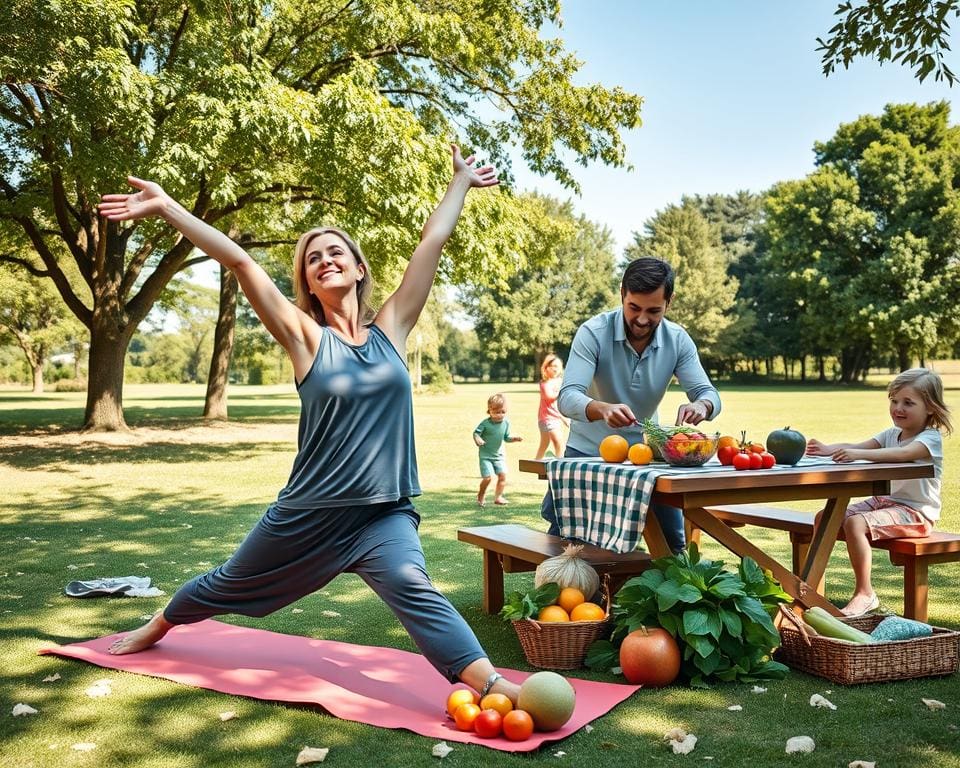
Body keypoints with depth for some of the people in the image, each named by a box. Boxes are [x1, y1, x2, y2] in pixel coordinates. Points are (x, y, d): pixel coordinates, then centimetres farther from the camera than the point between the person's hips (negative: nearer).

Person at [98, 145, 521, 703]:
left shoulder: (390, 330, 0)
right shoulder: (306, 337, -6)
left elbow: (433, 242, 5)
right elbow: (239, 261, -12)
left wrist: (462, 182, 10)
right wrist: (168, 208, -16)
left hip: (386, 515, 0)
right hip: (311, 513, 0)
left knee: (415, 590, -28)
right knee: (229, 585, 22)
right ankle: (157, 627, 50)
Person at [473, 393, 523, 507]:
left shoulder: (506, 423, -2)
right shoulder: (485, 423, -16)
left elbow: (506, 438, 9)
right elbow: (476, 433, -12)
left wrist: (514, 438, -10)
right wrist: (478, 439, -33)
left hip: (499, 455, 5)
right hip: (485, 455, -5)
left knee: (503, 474, -5)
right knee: (488, 477, -11)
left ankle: (498, 497, 12)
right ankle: (481, 496, 16)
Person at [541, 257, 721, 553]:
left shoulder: (678, 340, -10)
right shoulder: (594, 332, -21)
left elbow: (709, 393, -12)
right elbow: (567, 398, -30)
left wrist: (701, 406, -38)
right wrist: (602, 409, -53)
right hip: (589, 451, -2)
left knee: (674, 542, 3)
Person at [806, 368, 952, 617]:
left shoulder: (931, 438, -13)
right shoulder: (891, 434, 12)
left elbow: (903, 453, -35)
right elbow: (856, 446, -3)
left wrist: (859, 454, -47)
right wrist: (830, 449, -24)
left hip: (915, 512, -8)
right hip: (885, 500, 8)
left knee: (855, 523, -30)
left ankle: (865, 593, -17)